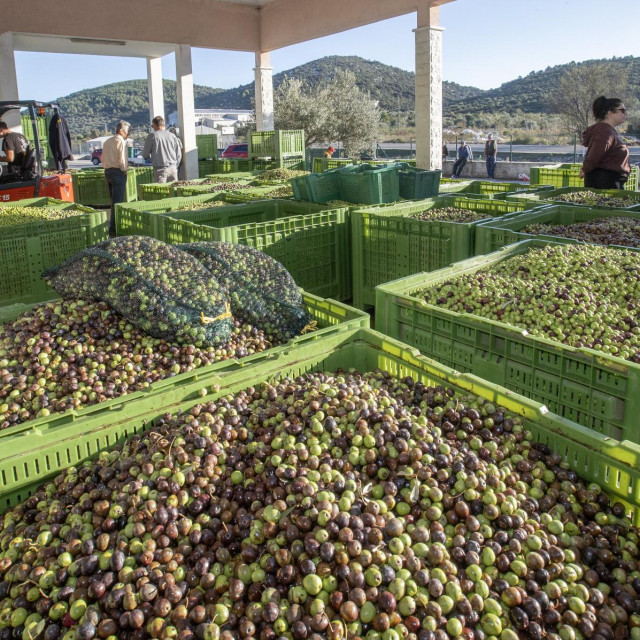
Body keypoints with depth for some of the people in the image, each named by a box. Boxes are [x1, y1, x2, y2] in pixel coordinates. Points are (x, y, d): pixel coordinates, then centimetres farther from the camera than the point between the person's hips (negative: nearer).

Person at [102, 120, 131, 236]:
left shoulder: (107, 142, 15)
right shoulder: (121, 142, -11)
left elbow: (103, 158, 16)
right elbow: (122, 159, -18)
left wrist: (108, 168, 18)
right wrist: (125, 169, -2)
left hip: (107, 171, 8)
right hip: (118, 172, -8)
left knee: (113, 199, 18)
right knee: (118, 201, -6)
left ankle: (113, 225, 25)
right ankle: (114, 228, -8)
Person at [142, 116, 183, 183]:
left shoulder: (152, 136, -1)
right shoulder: (173, 135, 9)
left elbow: (145, 155, 4)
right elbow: (179, 154, 12)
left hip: (160, 169, -4)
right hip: (173, 169, 4)